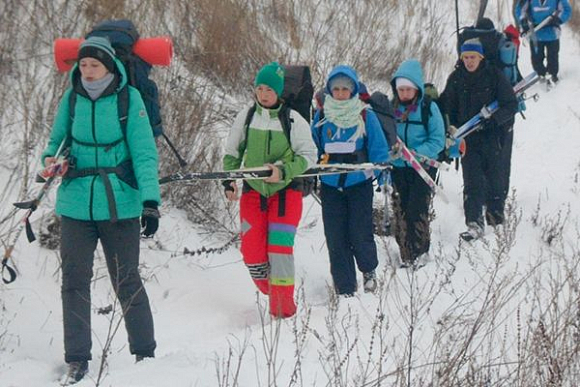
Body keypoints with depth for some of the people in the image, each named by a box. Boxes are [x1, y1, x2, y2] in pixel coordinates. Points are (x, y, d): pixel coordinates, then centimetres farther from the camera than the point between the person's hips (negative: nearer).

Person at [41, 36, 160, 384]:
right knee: (75, 281, 1)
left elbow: (144, 153, -7)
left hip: (119, 205, -3)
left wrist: (150, 200, -15)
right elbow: (57, 141, 17)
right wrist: (51, 158, -7)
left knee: (126, 281, 5)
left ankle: (145, 353, 19)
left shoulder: (129, 98, -4)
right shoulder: (72, 98, 4)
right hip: (76, 204, 3)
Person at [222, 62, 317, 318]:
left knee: (279, 245, -15)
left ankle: (283, 302, -7)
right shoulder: (246, 117, 2)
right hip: (253, 191, 3)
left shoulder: (293, 120, -9)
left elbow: (308, 156, -6)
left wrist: (283, 171, -20)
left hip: (285, 191, -3)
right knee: (251, 250, -4)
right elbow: (232, 152, 13)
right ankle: (271, 292, 18)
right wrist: (229, 180, 1)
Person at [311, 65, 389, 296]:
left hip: (359, 184, -2)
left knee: (360, 236, -7)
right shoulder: (321, 117, 5)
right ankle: (344, 288, 9)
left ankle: (368, 269, 24)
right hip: (330, 186, 2)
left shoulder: (366, 117, -1)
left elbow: (379, 151, 2)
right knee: (336, 238, 0)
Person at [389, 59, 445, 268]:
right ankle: (406, 254, 14)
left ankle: (420, 251, 10)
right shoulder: (392, 108, 3)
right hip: (398, 168, 3)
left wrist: (417, 153, -20)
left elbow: (438, 140, -8)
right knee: (400, 211, 3)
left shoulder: (429, 108, -7)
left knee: (417, 211, -7)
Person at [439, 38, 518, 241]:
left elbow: (512, 105, -6)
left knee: (497, 179, 7)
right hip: (469, 136, 1)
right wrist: (451, 128, -3)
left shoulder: (495, 76, -6)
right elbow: (448, 106, 11)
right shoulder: (456, 79, 4)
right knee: (472, 181, -9)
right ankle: (474, 224, -14)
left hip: (495, 135, -1)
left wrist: (495, 117, -22)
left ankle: (496, 214, 29)